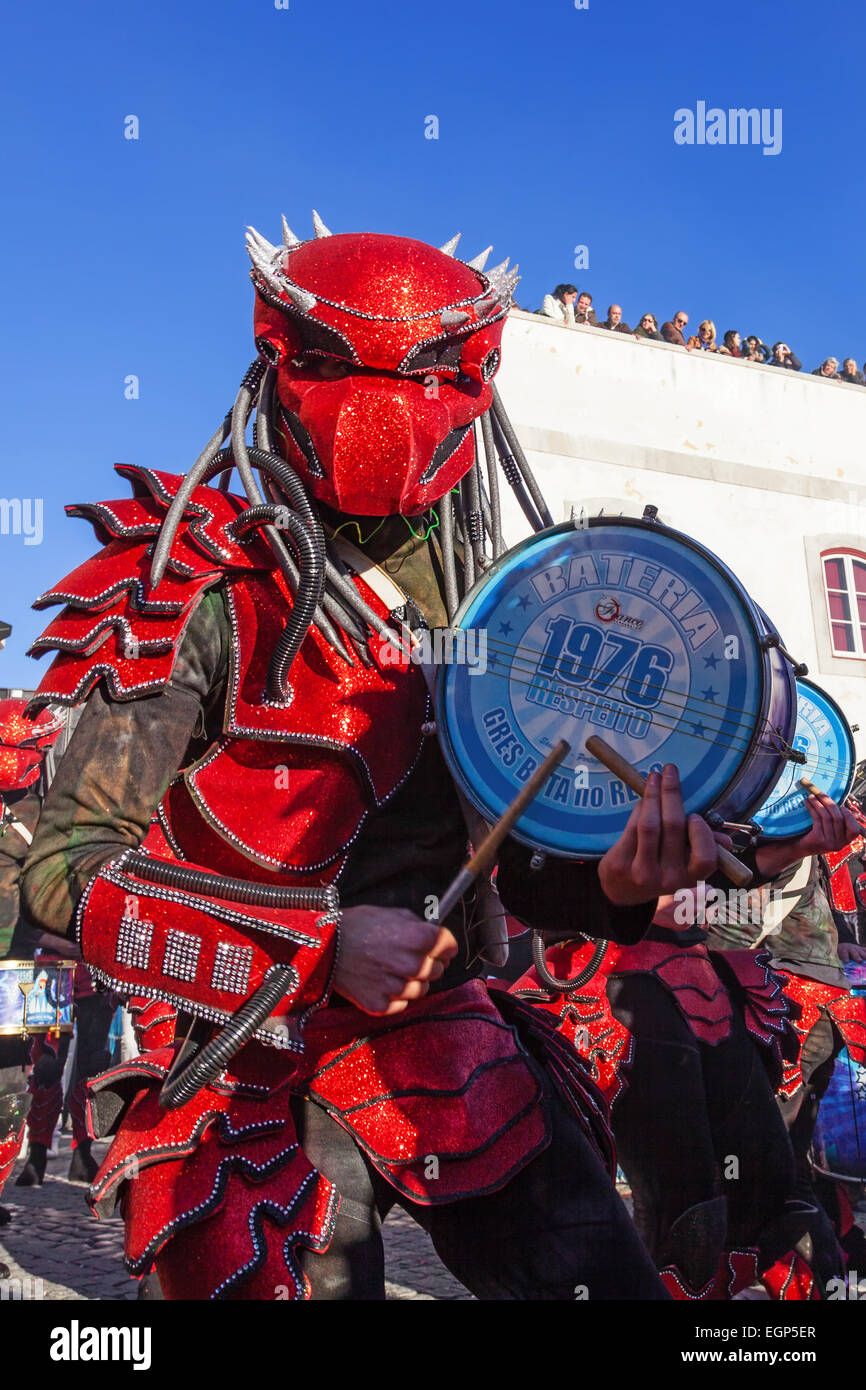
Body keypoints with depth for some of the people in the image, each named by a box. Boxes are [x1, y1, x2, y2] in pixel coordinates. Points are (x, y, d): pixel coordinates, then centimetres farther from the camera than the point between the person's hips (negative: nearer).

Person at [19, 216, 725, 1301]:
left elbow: (516, 848, 6)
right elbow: (67, 865, -14)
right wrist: (321, 945, -21)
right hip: (249, 1066, -3)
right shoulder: (201, 590, -10)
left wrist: (613, 878, -17)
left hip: (443, 1027, 4)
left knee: (602, 1271, 0)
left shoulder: (482, 600, 6)